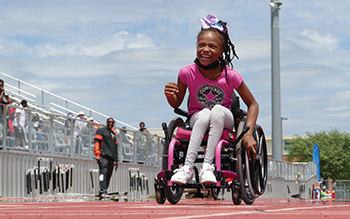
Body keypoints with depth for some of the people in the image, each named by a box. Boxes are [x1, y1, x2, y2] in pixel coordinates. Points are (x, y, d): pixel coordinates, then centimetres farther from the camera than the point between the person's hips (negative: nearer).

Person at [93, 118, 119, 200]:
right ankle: (103, 192, -32)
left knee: (108, 175, 1)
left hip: (111, 158, 7)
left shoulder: (113, 134, 28)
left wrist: (116, 160, 22)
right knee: (103, 172, -21)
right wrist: (97, 154, -16)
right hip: (103, 156, -7)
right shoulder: (101, 131, 7)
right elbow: (96, 142, -5)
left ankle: (101, 195, 2)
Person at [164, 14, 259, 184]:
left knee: (217, 110, -35)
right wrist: (169, 95, -23)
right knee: (205, 114, -35)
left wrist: (248, 134, -20)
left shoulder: (230, 76, -16)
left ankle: (208, 166, -39)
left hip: (224, 121, 0)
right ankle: (187, 167, -42)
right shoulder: (187, 73, -13)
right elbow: (176, 104, 1)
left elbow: (253, 105, -8)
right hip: (196, 119, 0)